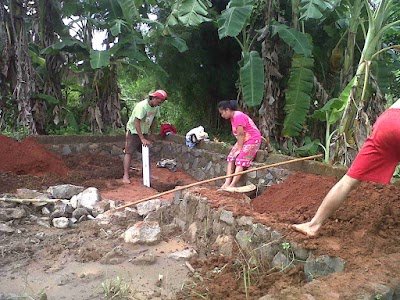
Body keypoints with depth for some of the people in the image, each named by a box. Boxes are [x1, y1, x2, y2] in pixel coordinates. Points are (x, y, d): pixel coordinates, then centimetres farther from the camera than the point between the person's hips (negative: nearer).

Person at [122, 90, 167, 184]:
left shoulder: (156, 107, -5)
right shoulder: (142, 106, -29)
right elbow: (136, 123, -31)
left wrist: (152, 134, 10)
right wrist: (142, 139, -32)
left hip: (144, 132, 7)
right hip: (133, 131, -7)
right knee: (129, 152, -9)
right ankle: (126, 176, -9)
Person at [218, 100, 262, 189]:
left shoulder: (238, 116, -21)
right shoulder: (232, 117, 9)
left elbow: (241, 134, -22)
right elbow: (239, 135, 5)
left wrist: (239, 149, -19)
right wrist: (237, 148, -4)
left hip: (252, 140, -9)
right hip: (243, 140, 9)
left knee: (240, 160, -19)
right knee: (231, 158, -5)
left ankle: (232, 185, -23)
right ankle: (227, 183, -11)